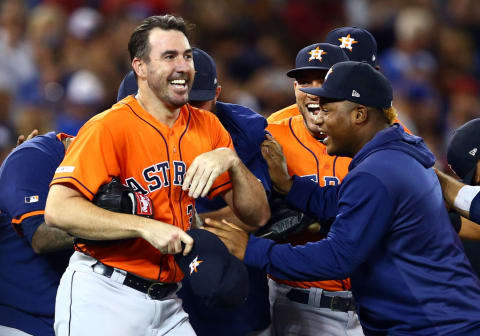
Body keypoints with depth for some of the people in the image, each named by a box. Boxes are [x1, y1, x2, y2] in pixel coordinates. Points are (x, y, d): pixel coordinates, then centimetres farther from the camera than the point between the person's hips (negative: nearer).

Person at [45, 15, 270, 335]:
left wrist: (231, 160, -11)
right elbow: (58, 209, -22)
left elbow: (258, 216, 7)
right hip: (102, 298, -5)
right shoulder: (110, 127, -10)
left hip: (167, 304, 6)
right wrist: (146, 226, -26)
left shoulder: (207, 127, 8)